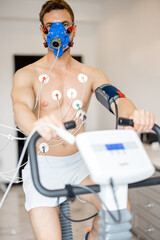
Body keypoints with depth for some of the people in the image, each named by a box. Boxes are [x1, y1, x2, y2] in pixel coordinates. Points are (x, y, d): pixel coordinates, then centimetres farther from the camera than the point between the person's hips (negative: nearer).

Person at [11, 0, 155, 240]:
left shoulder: (91, 74, 1)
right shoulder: (27, 74, -7)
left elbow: (117, 99, -16)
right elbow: (20, 106, -28)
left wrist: (134, 115, -42)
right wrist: (37, 126, -53)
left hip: (78, 163, 3)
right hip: (43, 166, -2)